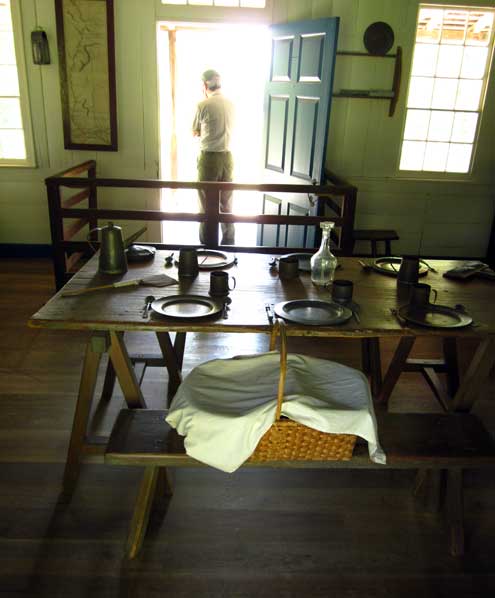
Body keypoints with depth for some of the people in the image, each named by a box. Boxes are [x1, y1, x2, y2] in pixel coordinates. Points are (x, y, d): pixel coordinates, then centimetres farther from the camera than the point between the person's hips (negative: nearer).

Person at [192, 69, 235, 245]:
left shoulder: (203, 105, -9)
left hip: (209, 157, -4)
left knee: (207, 202, 5)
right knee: (226, 202, 12)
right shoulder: (231, 104, 5)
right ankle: (228, 241, 18)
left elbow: (195, 133, 3)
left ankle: (207, 242, 12)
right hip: (227, 157, 4)